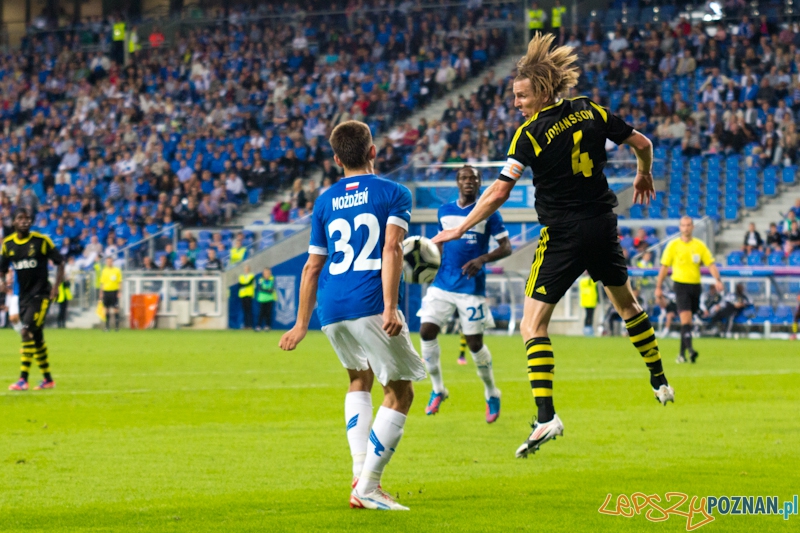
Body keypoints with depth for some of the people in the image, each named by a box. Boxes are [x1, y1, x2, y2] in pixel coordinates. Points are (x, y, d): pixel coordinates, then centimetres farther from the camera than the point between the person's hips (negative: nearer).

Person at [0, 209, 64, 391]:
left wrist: (56, 286, -11)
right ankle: (48, 379, 23)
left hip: (41, 294, -5)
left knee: (27, 332, -18)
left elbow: (60, 262, -2)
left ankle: (23, 379, -18)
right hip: (24, 295, 5)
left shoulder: (41, 240, -8)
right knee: (36, 338, 12)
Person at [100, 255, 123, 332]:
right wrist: (101, 292, 8)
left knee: (115, 308, -7)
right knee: (107, 309, 5)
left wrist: (119, 292, -6)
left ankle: (117, 325, -3)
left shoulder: (117, 270, 2)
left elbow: (120, 282, 1)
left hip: (114, 291, -3)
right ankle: (107, 326, 9)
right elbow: (102, 282, 14)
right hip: (106, 291, 3)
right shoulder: (104, 271, 10)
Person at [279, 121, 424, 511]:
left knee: (359, 379, 27)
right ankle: (367, 487, -6)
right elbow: (391, 248, -10)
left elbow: (313, 266, 19)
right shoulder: (393, 193, 5)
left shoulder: (325, 202, 18)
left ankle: (361, 474, 12)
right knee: (399, 393, 4)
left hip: (331, 308, 5)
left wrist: (302, 323, 26)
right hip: (369, 303, -5)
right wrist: (390, 307, -18)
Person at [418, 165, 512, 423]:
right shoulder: (444, 211, 10)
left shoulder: (488, 212, -4)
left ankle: (492, 394, 18)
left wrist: (482, 259, -22)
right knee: (426, 332, -8)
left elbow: (506, 247, -5)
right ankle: (438, 388, 9)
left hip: (471, 287, -4)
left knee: (474, 342, -2)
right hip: (442, 284, 4)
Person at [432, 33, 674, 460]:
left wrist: (460, 229, -12)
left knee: (532, 325, -4)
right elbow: (641, 144, 7)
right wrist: (645, 176, 28)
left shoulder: (530, 134, -15)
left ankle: (546, 416, -18)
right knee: (626, 302, 29)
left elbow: (499, 192, -19)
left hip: (563, 235, -6)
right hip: (603, 225, 6)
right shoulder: (590, 112, 1)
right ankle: (660, 382, 39)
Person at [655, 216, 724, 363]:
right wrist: (659, 287, 1)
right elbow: (664, 267, 4)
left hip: (695, 285, 3)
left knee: (688, 321, 10)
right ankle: (690, 349, -29)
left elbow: (710, 264, 1)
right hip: (680, 285, -3)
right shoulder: (673, 245, 1)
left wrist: (718, 280, -13)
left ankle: (682, 353, 18)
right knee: (685, 318, -18)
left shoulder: (699, 245, 6)